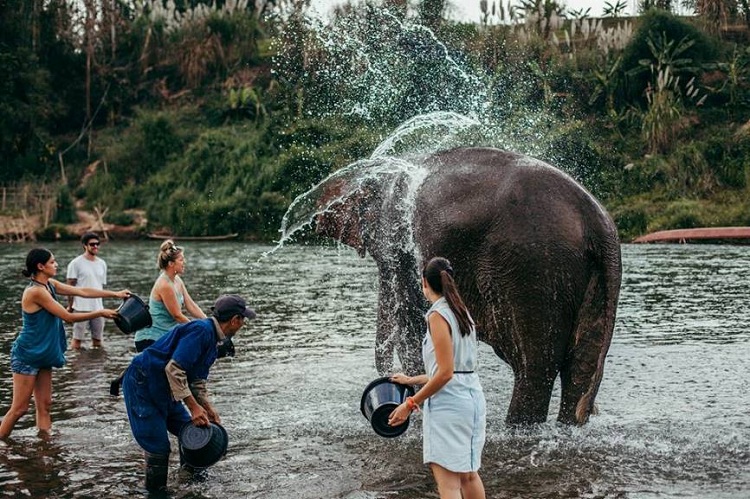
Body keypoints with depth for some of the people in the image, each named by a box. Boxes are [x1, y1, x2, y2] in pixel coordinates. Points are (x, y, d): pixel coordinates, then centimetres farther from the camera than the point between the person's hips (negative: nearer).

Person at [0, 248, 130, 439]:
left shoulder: (50, 285, 5)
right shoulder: (36, 291, -22)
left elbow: (82, 291, 9)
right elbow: (69, 317, -19)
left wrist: (115, 294, 7)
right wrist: (101, 313, -11)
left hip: (42, 355, 9)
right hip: (27, 355, -9)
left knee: (44, 405, 7)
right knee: (19, 408, -4)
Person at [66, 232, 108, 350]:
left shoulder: (102, 264, 11)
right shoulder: (76, 263, -5)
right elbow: (70, 286, -4)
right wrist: (70, 306, -7)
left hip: (98, 307, 5)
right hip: (81, 308, -5)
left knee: (97, 340, 10)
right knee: (77, 340, -1)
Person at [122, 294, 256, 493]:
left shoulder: (213, 340, 9)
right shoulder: (201, 331, -23)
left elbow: (198, 381, 15)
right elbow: (174, 369, -28)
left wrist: (208, 409, 4)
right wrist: (194, 407, -25)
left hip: (164, 390, 10)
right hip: (142, 385, -10)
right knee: (158, 448, -8)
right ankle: (156, 492, 6)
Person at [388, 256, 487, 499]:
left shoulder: (438, 315, -12)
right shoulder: (462, 312, 13)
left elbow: (445, 372, -18)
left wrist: (411, 403, -12)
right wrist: (411, 380, 27)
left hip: (448, 403, -9)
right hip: (472, 398, 9)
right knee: (468, 474, 21)